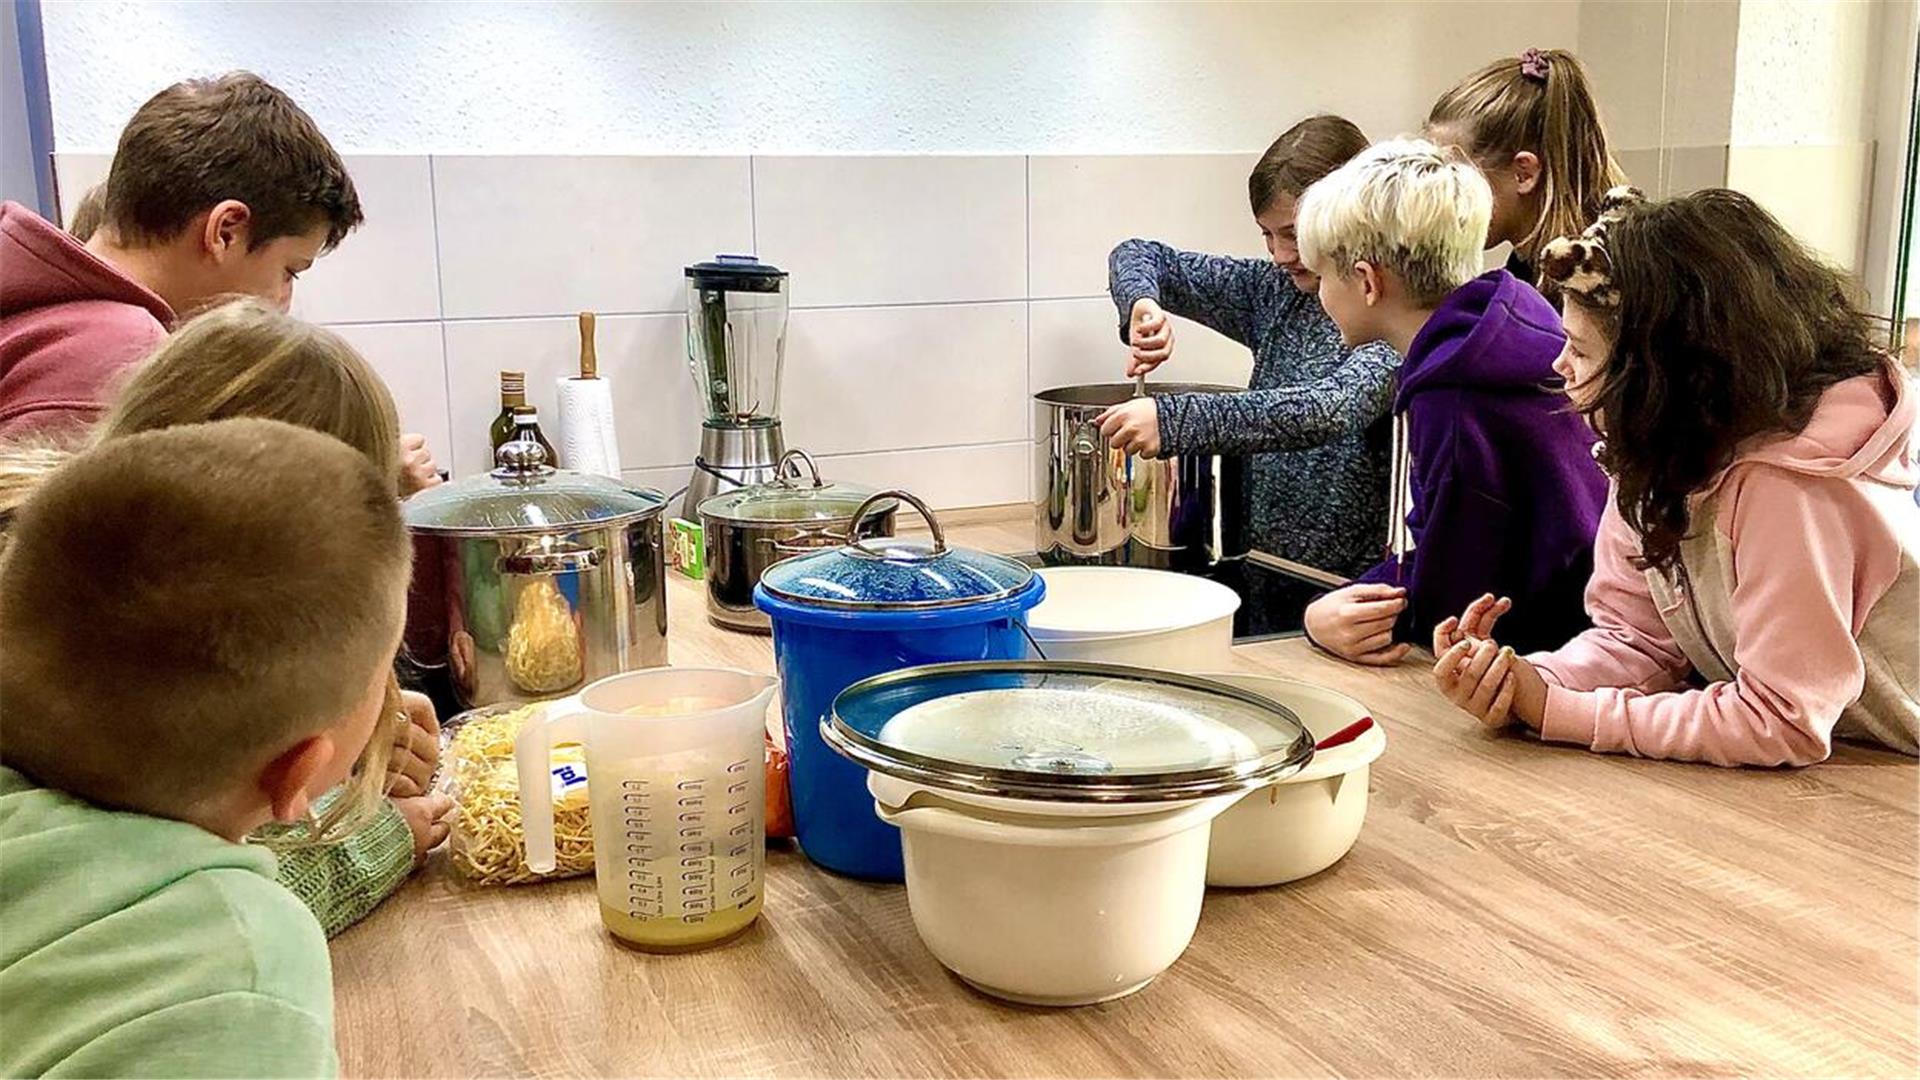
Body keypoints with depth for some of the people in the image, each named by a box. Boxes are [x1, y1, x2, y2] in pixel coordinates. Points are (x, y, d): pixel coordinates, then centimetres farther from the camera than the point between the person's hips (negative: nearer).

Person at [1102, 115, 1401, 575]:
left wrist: (1174, 420, -36)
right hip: (1260, 570, 6)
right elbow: (1140, 255, 15)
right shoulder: (1276, 291, 9)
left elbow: (1333, 410, -29)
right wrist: (1142, 304, -9)